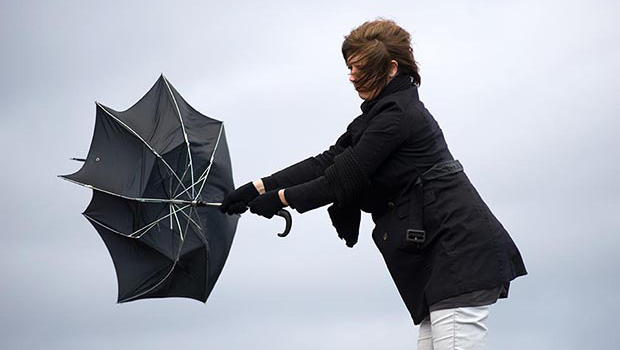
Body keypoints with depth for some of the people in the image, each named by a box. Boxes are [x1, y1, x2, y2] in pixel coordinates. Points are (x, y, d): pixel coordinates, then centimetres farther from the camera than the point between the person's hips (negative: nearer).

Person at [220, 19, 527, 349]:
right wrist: (259, 188, 7)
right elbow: (328, 162, 14)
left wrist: (281, 198, -3)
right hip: (440, 253, 11)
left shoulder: (398, 114, -13)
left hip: (459, 248, -11)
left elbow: (346, 178, -13)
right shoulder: (378, 114, 19)